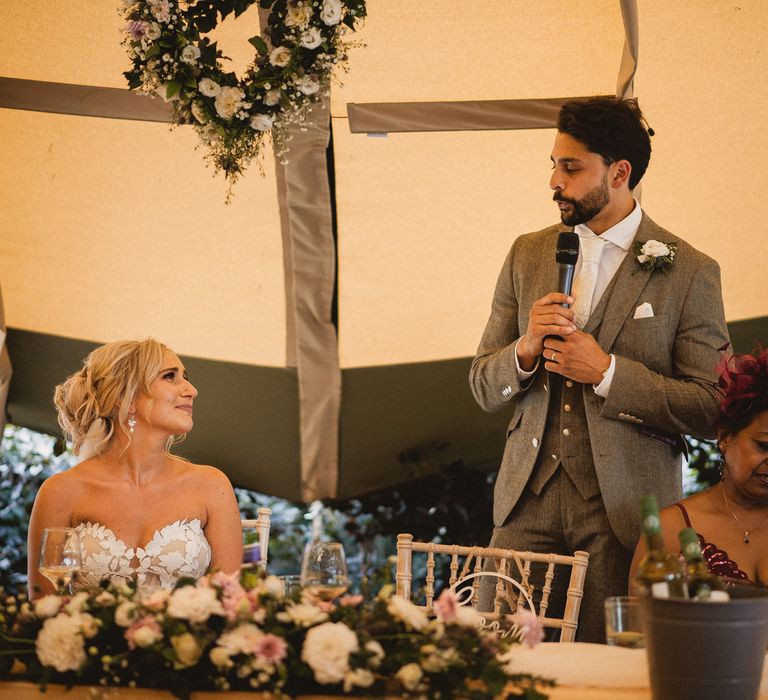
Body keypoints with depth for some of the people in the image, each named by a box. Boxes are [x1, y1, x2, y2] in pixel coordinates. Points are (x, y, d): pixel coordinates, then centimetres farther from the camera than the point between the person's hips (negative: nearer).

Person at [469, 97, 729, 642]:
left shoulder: (689, 273, -3)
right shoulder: (528, 255, 11)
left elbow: (709, 409, -6)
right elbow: (484, 387, 13)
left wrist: (607, 372, -15)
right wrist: (525, 350, -9)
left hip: (624, 512, -3)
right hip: (530, 498, 4)